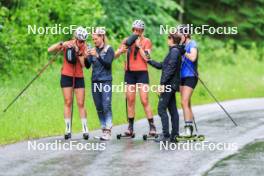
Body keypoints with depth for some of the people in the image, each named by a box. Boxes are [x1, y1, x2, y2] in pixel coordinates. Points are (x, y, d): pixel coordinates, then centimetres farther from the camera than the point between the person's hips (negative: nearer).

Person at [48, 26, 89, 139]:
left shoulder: (84, 47, -3)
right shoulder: (67, 45, -7)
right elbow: (50, 50, -15)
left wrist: (78, 53, -23)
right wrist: (61, 44, -27)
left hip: (79, 77, 1)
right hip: (66, 76, -1)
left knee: (81, 104, 0)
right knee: (68, 102, -1)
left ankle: (85, 129, 3)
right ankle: (68, 129, 2)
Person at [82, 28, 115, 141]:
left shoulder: (109, 50, -1)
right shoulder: (93, 50, 11)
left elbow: (108, 64, -13)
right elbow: (87, 66, 8)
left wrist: (97, 56, -23)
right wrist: (86, 57, -11)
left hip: (106, 81, -5)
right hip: (95, 81, 5)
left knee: (106, 106, -11)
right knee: (99, 107, 6)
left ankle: (108, 131, -12)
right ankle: (103, 128, 12)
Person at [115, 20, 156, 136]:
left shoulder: (146, 41, 2)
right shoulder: (127, 41, 8)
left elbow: (146, 58, -9)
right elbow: (115, 55, 5)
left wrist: (139, 46, -14)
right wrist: (121, 50, -15)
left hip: (142, 73, -3)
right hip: (129, 73, 3)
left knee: (144, 101, -9)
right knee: (130, 100, 4)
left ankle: (152, 126, -5)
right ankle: (130, 127, 9)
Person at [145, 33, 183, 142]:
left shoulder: (174, 51, -12)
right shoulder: (174, 51, 18)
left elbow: (170, 68, -20)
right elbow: (161, 66, 25)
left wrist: (163, 83, -22)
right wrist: (149, 61, 31)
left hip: (169, 84, -10)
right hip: (172, 85, 10)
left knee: (161, 109, -9)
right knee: (172, 109, 9)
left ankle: (165, 135, -11)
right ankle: (174, 135, 10)